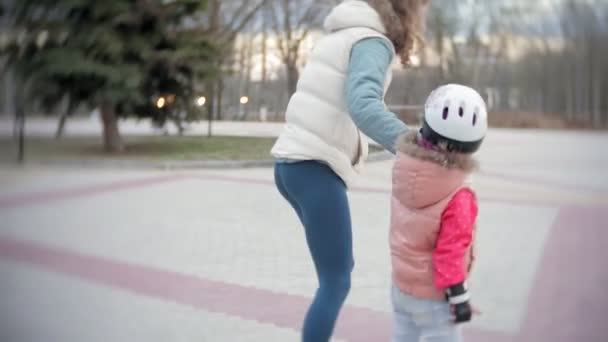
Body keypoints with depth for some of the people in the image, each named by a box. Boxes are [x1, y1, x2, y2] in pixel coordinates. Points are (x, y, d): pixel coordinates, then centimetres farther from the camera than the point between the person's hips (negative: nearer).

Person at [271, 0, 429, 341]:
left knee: (340, 267, 19)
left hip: (292, 162, 9)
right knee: (336, 282, -4)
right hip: (315, 167, -9)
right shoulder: (372, 41, -11)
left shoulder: (341, 36, 18)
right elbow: (363, 106, -29)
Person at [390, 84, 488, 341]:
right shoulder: (458, 196, -25)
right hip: (433, 294, -7)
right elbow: (450, 250, -23)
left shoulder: (405, 167, -7)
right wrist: (458, 296, -16)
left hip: (401, 284, 7)